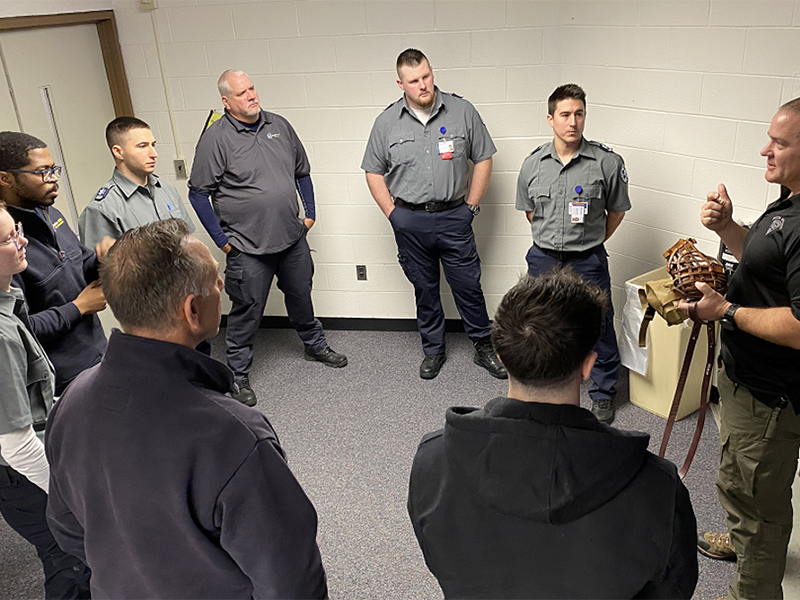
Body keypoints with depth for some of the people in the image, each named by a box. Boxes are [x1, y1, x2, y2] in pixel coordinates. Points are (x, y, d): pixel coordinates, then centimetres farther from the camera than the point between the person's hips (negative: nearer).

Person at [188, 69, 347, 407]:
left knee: (301, 296, 21)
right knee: (247, 312, 4)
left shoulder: (279, 126, 5)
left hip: (293, 239, 5)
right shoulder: (216, 139, -11)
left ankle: (315, 346, 44)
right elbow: (198, 193, -8)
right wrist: (221, 240, -9)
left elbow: (302, 172, 17)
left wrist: (310, 212, 11)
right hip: (248, 248, -5)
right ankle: (238, 376, 20)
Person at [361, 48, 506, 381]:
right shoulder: (386, 122, 1)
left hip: (454, 218, -1)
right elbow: (374, 171, 7)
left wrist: (470, 206, 0)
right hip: (409, 222, 1)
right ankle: (433, 350, 29)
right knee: (424, 289, 13)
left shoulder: (462, 111, -2)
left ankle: (484, 347, 23)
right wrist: (393, 214, 1)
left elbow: (483, 159, 4)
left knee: (468, 285, 6)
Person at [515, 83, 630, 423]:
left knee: (599, 329, 8)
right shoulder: (533, 164, -1)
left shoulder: (607, 162, -9)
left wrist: (591, 242, 9)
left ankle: (603, 394, 27)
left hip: (588, 263, -2)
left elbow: (616, 211, 4)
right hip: (543, 259, 3)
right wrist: (551, 239, 13)